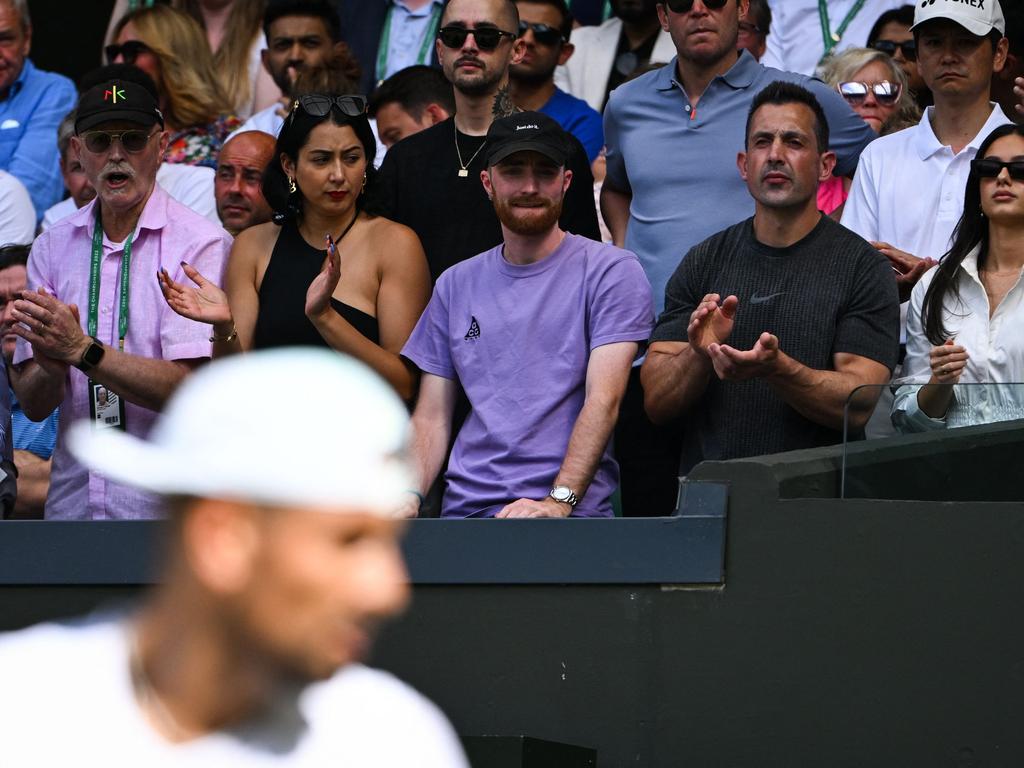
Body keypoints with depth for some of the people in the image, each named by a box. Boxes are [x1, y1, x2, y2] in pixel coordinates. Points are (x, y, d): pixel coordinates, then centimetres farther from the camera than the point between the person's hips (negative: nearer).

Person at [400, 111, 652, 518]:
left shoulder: (611, 271, 4)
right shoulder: (456, 284, 18)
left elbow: (604, 400, -7)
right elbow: (432, 416, 16)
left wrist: (558, 501, -19)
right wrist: (408, 495, -3)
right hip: (465, 509, 4)